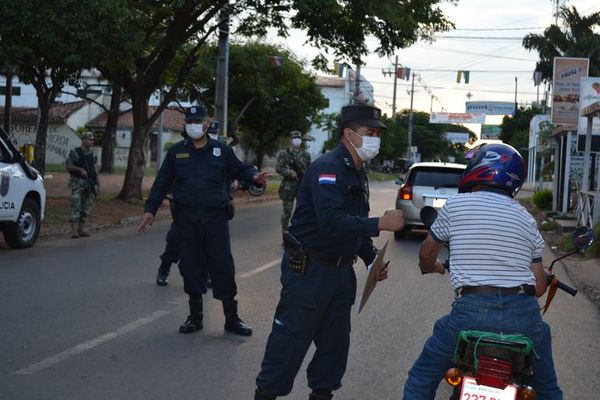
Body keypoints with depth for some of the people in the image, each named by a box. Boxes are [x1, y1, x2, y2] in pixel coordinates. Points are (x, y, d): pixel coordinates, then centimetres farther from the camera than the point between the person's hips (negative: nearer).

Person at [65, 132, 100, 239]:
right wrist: (80, 169, -17)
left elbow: (95, 171, 17)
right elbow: (67, 165, -6)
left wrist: (98, 185, 12)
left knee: (86, 207, 7)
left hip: (89, 184, 6)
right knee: (76, 206, -8)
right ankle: (74, 230, -8)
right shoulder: (74, 152, -2)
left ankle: (82, 229, 13)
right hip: (77, 182, -6)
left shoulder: (92, 155, 14)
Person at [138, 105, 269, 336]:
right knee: (191, 268, 6)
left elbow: (239, 169, 9)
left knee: (224, 267, -2)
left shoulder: (221, 150, 3)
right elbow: (162, 183, 8)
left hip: (215, 219, -1)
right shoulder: (176, 152, 6)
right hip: (187, 221, 1)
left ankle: (232, 318, 9)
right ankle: (195, 317, 20)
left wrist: (254, 176, -13)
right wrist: (150, 210, 4)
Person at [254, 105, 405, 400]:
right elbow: (330, 221, -31)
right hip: (309, 269, -9)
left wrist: (372, 260, 7)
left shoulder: (359, 174, 12)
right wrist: (380, 224, -28)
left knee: (336, 340, 13)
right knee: (290, 339, -2)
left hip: (341, 270, 9)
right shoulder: (327, 168, -18)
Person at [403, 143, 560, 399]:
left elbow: (426, 254, 20)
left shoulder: (455, 205, 4)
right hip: (523, 315, 3)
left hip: (472, 311, -3)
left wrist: (430, 268, 43)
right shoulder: (527, 220, 13)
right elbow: (539, 287, 14)